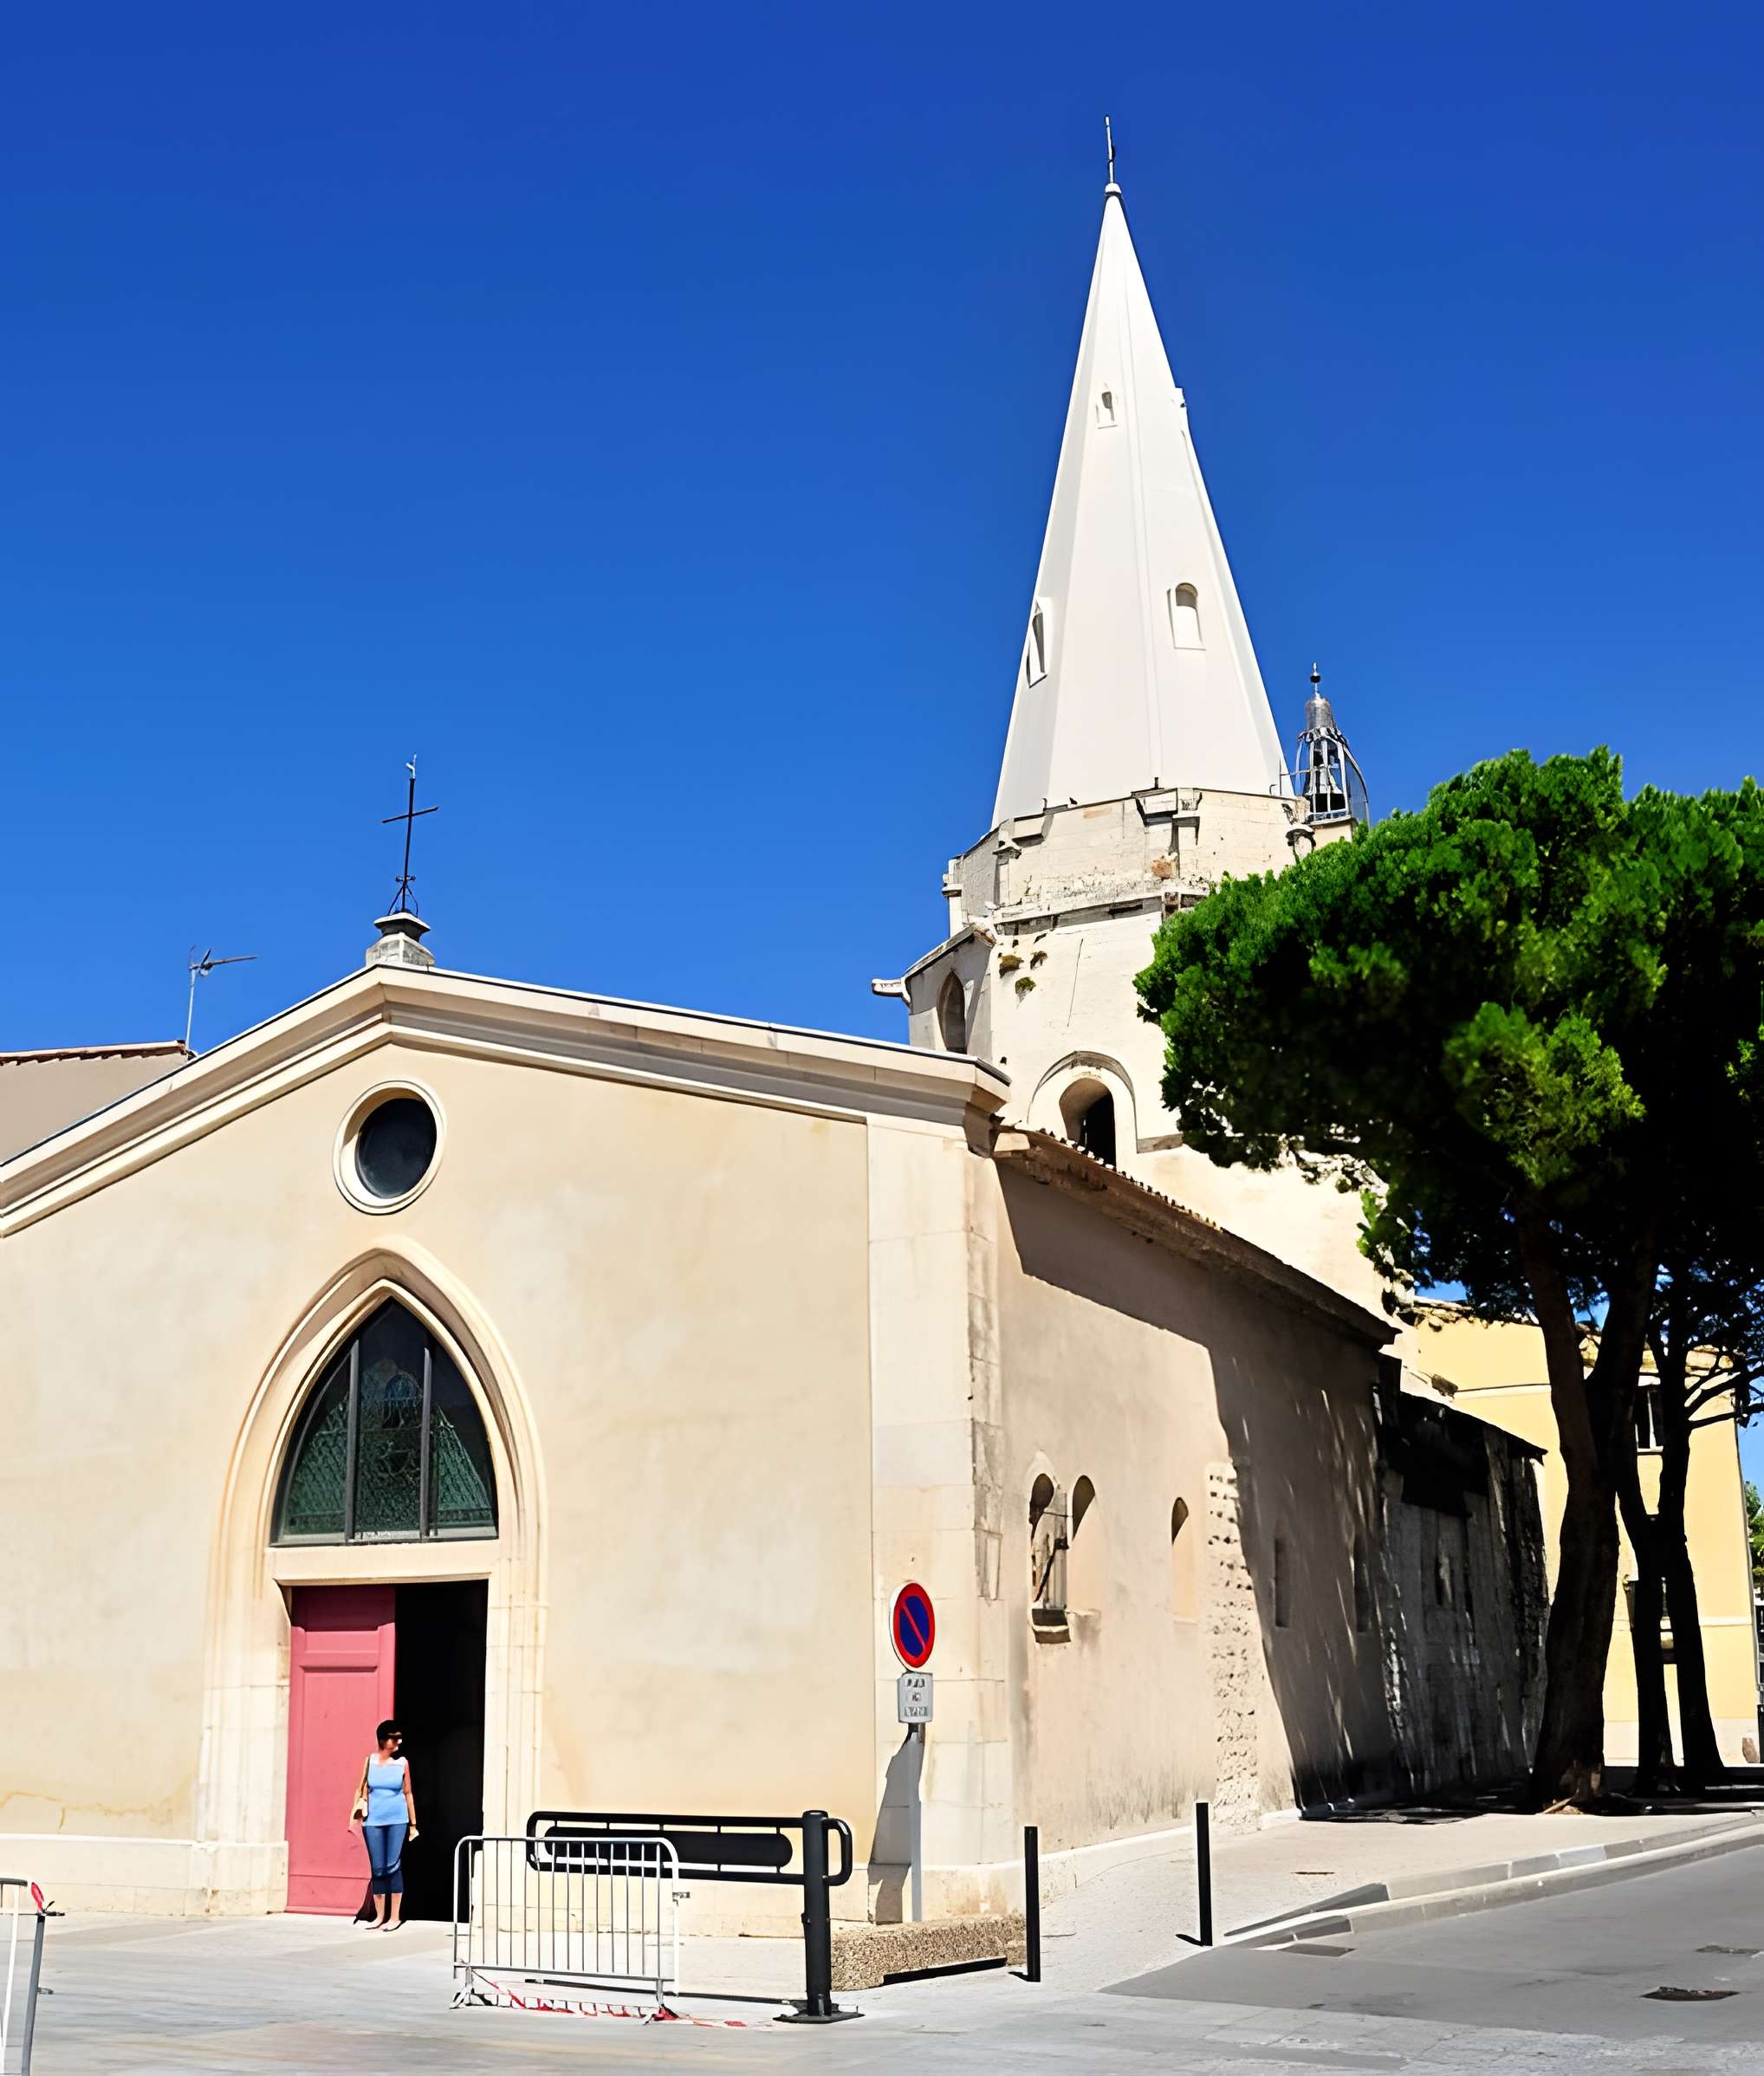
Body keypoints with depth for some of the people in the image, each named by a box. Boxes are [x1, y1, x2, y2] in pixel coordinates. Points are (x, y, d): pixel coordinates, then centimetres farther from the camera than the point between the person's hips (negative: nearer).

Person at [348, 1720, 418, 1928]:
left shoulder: (402, 1763, 2)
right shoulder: (370, 1761, 4)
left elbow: (408, 1793, 8)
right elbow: (361, 1790, 10)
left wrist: (413, 1824, 10)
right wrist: (355, 1815, 1)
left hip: (397, 1820, -1)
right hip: (373, 1820, 1)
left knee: (393, 1866, -6)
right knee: (378, 1869, 4)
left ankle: (394, 1917, 0)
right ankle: (379, 1916, 15)